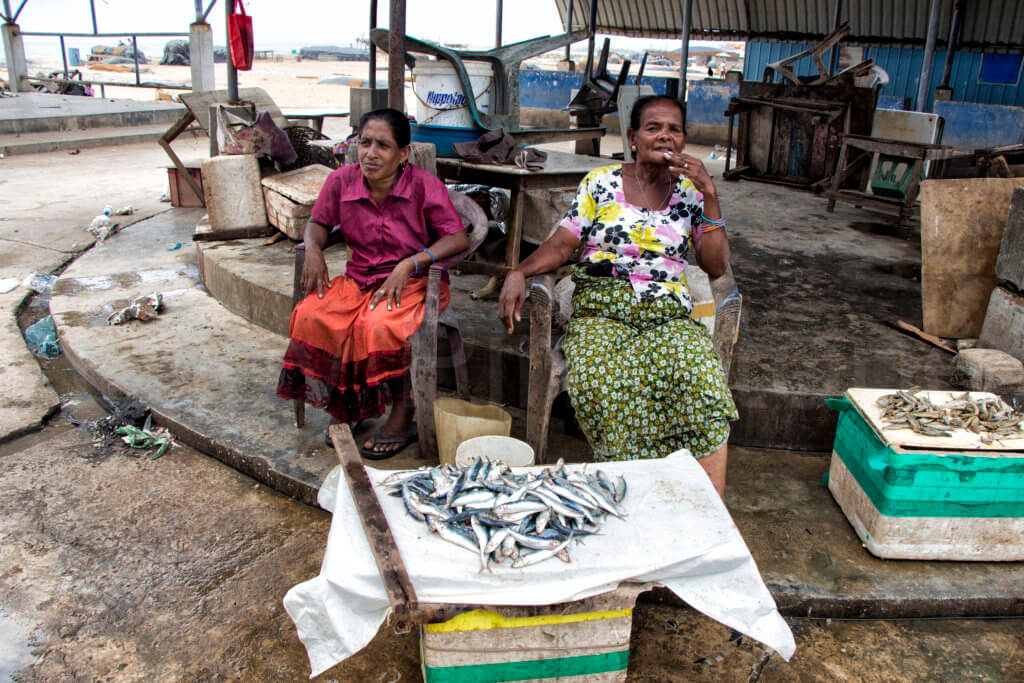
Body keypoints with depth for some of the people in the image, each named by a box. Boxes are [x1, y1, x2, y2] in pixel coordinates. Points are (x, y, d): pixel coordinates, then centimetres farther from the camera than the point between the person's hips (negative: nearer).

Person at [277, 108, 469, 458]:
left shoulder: (424, 186, -12)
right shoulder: (342, 180, -1)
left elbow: (458, 238, -15)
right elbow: (318, 222, 15)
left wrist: (409, 264, -25)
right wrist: (313, 250, -8)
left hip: (413, 281, -4)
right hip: (359, 278, 5)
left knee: (380, 327, -34)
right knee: (311, 317, -21)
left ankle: (403, 416, -10)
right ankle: (343, 404, 1)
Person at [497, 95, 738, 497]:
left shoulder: (691, 192, 16)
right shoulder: (601, 182, 14)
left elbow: (716, 267, 7)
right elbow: (563, 244, 7)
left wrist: (710, 195, 2)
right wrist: (520, 272, -11)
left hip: (669, 315, 1)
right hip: (601, 312, 0)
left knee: (701, 377, -32)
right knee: (598, 382, -35)